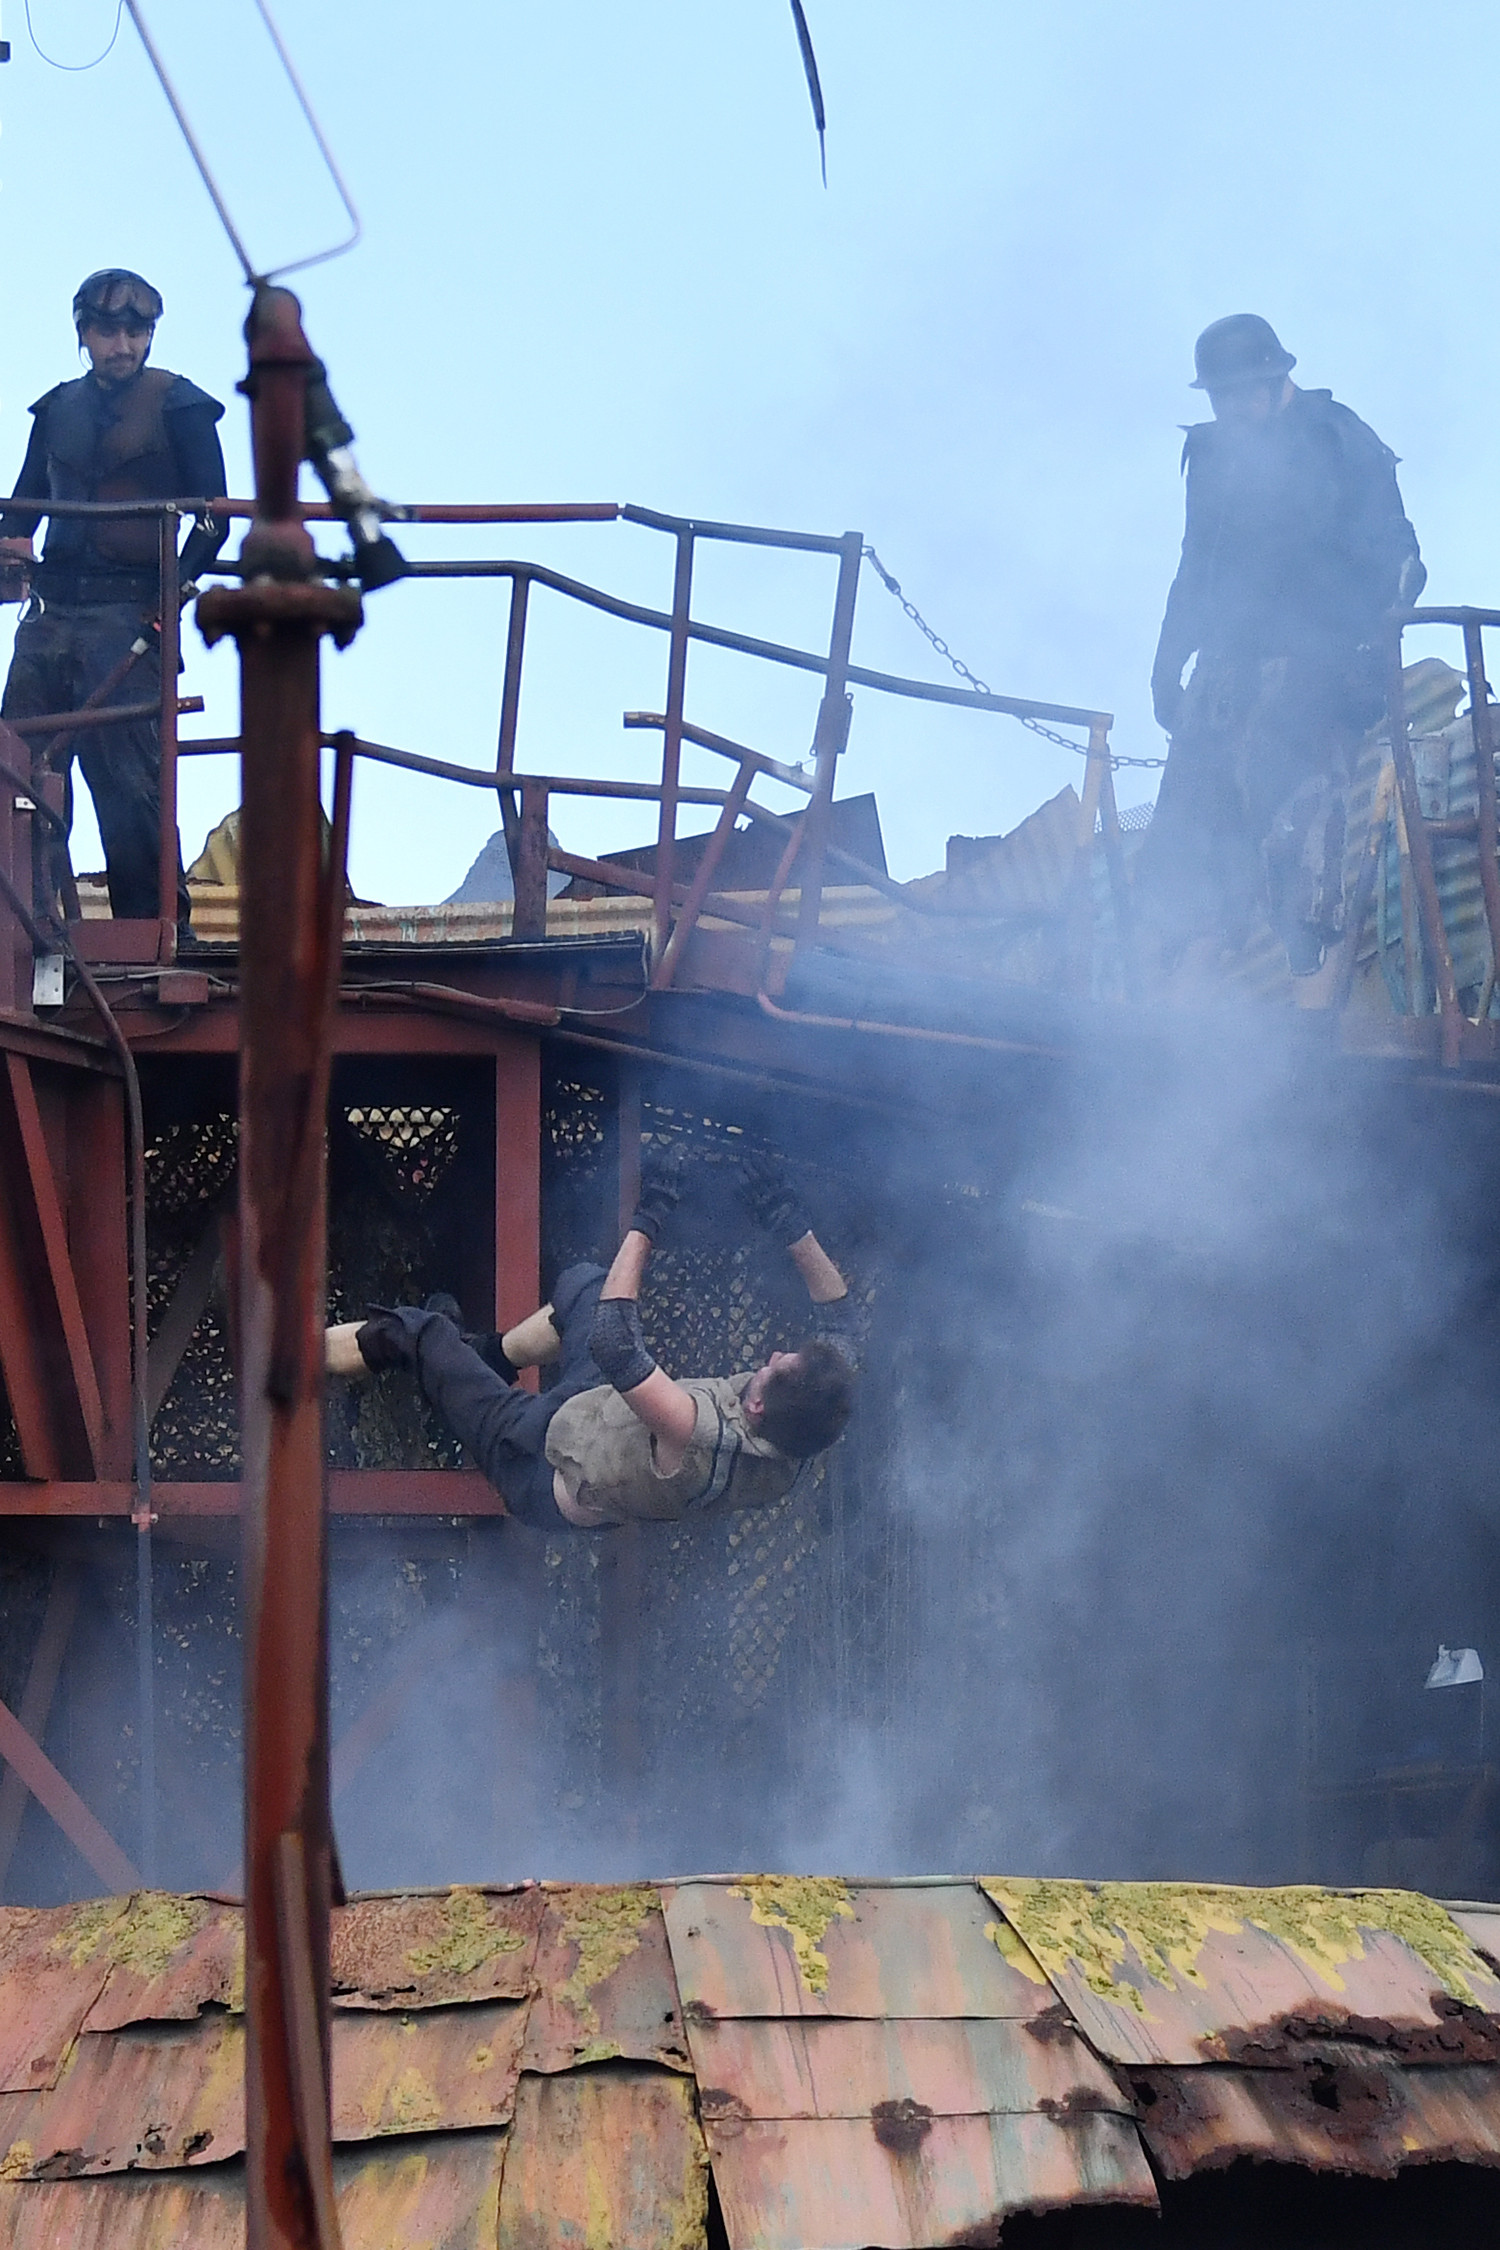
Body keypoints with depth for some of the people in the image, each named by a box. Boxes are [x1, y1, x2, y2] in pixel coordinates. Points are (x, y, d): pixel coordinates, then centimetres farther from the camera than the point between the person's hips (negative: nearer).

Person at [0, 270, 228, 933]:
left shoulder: (179, 405, 4)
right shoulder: (58, 409, 19)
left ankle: (156, 923, -6)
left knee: (127, 777, -11)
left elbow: (212, 516, -1)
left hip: (128, 611, -5)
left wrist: (175, 589, -13)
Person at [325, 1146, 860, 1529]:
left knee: (417, 1330, 3)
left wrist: (646, 1220, -39)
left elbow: (614, 1343, -46)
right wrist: (789, 1220, -18)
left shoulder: (706, 1440, -47)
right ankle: (490, 1354, 38)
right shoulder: (796, 1450, -27)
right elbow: (838, 1311, -12)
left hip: (551, 1483, -7)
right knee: (581, 1282, 18)